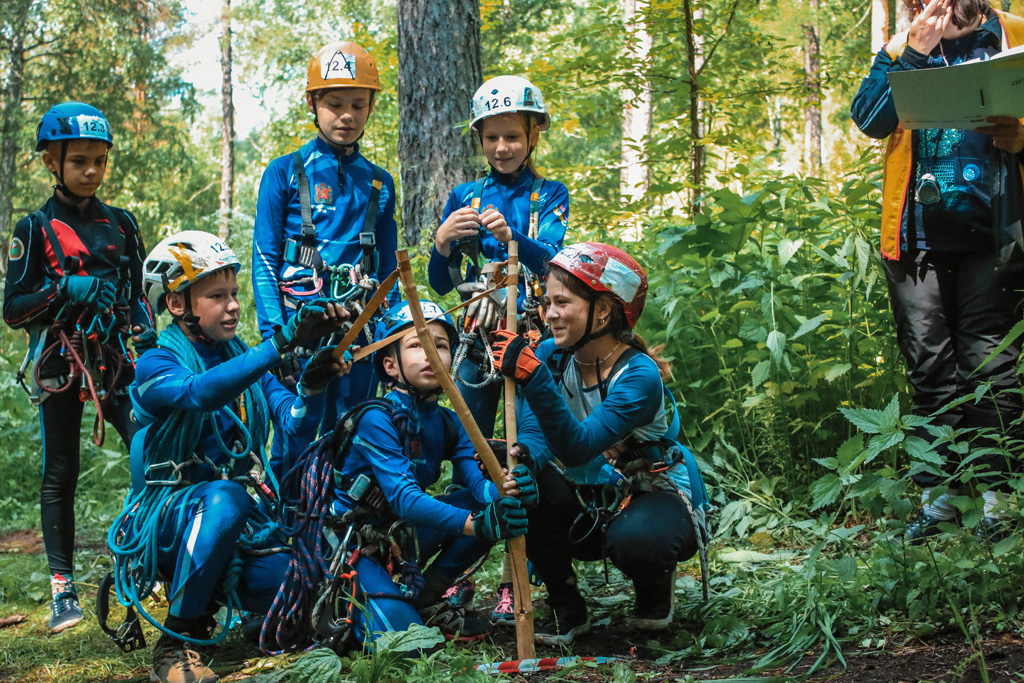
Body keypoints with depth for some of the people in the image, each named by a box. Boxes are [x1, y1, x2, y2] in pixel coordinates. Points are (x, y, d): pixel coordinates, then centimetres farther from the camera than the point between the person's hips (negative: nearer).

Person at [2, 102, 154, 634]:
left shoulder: (120, 224, 11)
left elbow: (139, 289, 20)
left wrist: (145, 325, 0)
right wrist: (66, 291, -19)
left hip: (115, 363, 3)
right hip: (60, 365, -2)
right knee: (60, 476, 2)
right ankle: (63, 590, 8)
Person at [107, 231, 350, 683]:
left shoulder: (243, 358, 10)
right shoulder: (156, 366, -8)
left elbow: (294, 420, -5)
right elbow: (200, 392, -32)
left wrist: (314, 384, -28)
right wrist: (282, 342, -41)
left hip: (245, 525, 6)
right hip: (169, 521, -5)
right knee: (223, 497, -39)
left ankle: (217, 591, 13)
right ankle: (175, 644, -24)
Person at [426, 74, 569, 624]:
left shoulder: (550, 197, 5)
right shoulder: (464, 197, 12)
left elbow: (549, 258, -13)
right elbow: (440, 283, 6)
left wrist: (511, 238, -34)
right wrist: (443, 243, -16)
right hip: (478, 338, 2)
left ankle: (514, 583, -2)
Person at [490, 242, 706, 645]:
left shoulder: (640, 375, -25)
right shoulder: (550, 356, -8)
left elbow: (577, 447, -35)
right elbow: (535, 434, -16)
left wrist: (533, 378, -46)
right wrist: (523, 455, -41)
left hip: (654, 495, -5)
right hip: (590, 504, 5)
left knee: (635, 540, -39)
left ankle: (654, 584, 2)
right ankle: (566, 609, -5)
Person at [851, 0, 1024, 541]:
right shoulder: (903, 47, 12)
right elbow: (868, 117, -3)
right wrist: (914, 52, -9)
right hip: (917, 231, 2)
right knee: (929, 366, 4)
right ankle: (937, 492, 11)